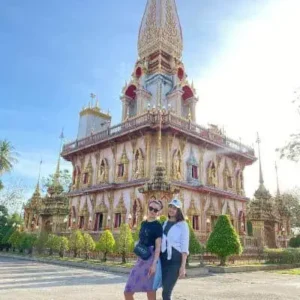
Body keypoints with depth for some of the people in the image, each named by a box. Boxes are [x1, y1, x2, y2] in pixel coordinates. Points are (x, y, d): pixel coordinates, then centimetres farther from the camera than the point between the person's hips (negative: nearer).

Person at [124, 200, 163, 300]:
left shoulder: (158, 226, -7)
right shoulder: (143, 224, 14)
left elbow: (158, 246, -12)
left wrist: (154, 264, -21)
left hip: (151, 260, -7)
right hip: (140, 260, 7)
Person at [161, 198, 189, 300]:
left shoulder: (182, 225, -5)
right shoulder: (165, 224, 13)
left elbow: (184, 247, -10)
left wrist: (183, 266, -16)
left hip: (175, 261, -6)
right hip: (163, 260, 6)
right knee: (166, 292, 9)